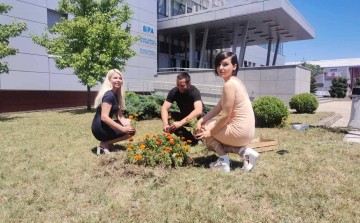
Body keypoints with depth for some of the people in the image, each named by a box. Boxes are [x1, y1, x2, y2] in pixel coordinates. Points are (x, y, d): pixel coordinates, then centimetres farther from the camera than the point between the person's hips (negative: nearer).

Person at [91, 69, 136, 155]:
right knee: (131, 131, -11)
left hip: (103, 126, 9)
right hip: (100, 128, -9)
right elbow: (104, 117, -27)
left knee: (129, 123, 20)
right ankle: (105, 144, -4)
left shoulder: (115, 94, 12)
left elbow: (119, 115, 8)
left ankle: (107, 142, 10)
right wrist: (123, 129, -27)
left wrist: (126, 124, -12)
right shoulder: (109, 95, -18)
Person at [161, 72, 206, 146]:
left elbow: (198, 111, -45)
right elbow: (164, 108, -24)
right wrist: (166, 124, -44)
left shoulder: (195, 91, -30)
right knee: (167, 116, -21)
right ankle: (188, 138, -12)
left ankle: (195, 138, -7)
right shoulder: (174, 92, -19)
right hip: (184, 115, 4)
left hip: (195, 116, -4)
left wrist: (180, 123, -54)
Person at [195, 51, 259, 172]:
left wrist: (210, 132, -7)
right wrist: (201, 120, 3)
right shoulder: (235, 81, 13)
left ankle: (223, 160, 5)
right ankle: (244, 151, 10)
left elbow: (225, 116, -20)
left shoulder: (229, 84, -18)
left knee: (203, 130, 9)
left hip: (239, 131, -9)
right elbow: (218, 108, 12)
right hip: (245, 131, 9)